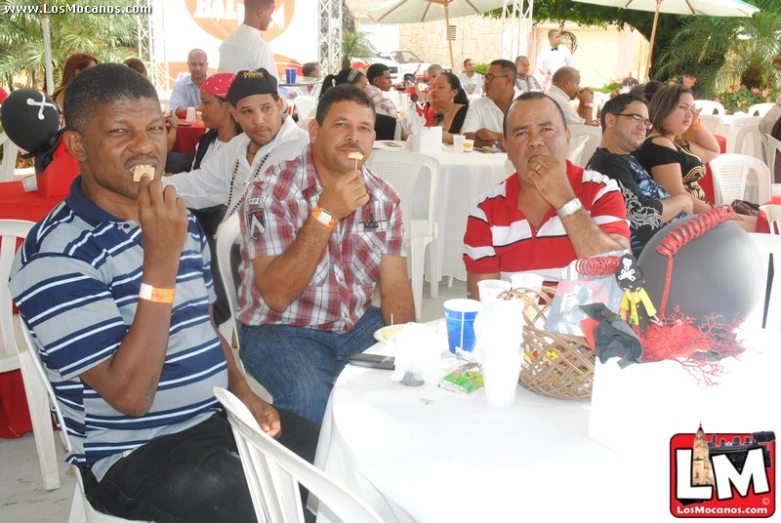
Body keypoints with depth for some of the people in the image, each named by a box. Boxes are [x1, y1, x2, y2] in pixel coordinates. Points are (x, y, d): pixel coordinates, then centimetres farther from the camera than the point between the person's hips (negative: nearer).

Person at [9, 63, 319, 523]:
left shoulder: (180, 222, 7)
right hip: (135, 454, -7)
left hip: (220, 417, 7)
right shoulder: (56, 254, -18)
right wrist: (161, 262, -28)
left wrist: (244, 393, 1)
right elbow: (129, 396, -24)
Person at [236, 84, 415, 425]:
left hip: (359, 324, 5)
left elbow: (395, 289, 0)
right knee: (312, 401, -33)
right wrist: (325, 214, -26)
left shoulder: (384, 199, 2)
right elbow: (276, 295, -21)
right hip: (281, 329, -5)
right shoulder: (271, 193, -13)